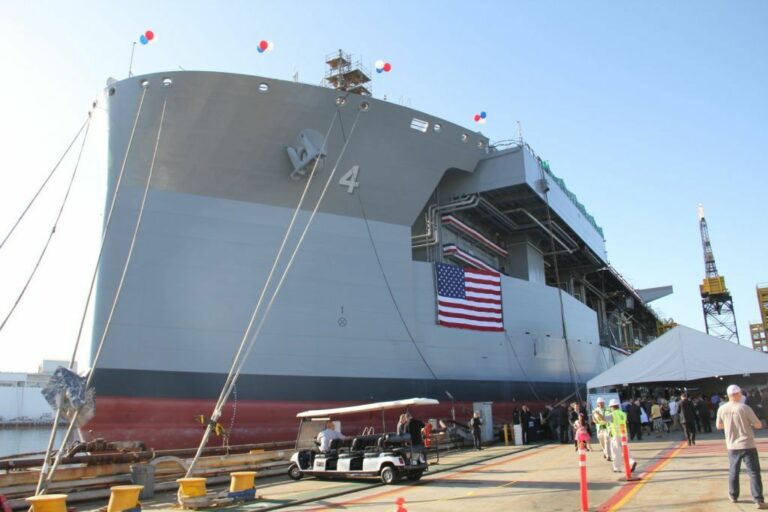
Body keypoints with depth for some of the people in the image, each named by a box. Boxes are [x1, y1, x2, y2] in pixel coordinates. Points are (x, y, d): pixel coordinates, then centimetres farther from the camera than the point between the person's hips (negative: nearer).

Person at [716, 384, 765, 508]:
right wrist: (749, 422, 13)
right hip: (748, 445, -3)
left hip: (732, 446, 4)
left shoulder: (722, 409, -1)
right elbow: (758, 425, -6)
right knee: (754, 472, 2)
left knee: (733, 471, 17)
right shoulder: (744, 408, -12)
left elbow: (719, 426, 11)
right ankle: (758, 500, -2)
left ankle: (733, 496, 26)